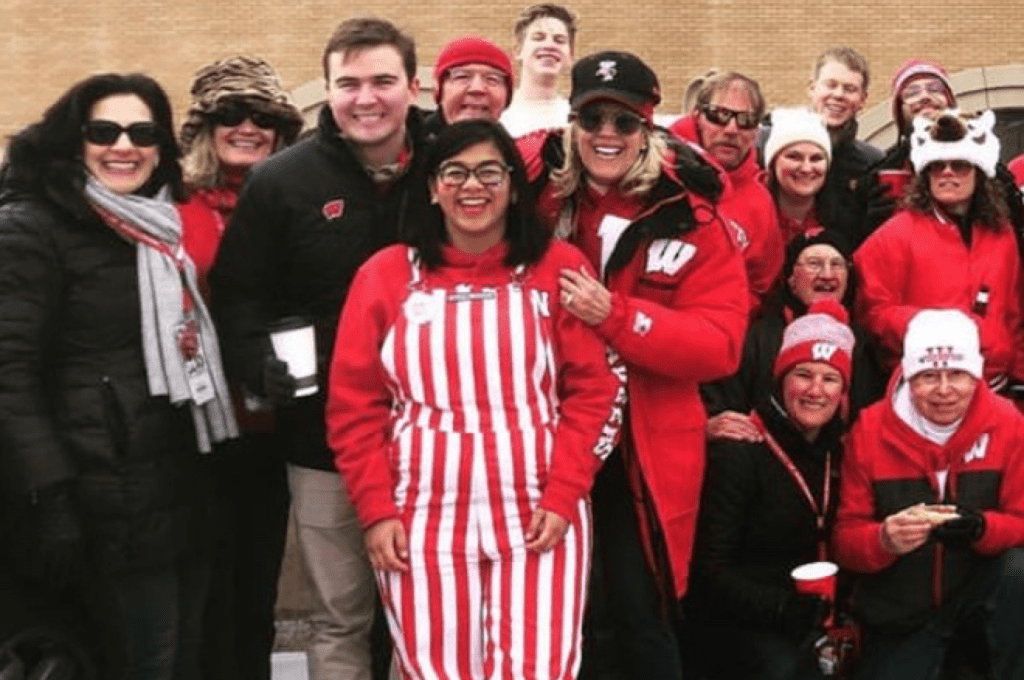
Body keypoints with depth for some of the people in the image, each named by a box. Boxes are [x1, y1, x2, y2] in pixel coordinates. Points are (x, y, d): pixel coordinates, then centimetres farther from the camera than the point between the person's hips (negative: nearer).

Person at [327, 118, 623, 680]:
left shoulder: (559, 268, 4)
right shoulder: (386, 275, 6)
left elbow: (595, 391, 2)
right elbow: (354, 406, 5)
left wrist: (562, 495, -7)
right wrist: (375, 509, -2)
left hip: (538, 512, 0)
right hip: (424, 516, 1)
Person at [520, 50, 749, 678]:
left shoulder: (691, 218, -6)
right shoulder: (534, 187, -3)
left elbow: (719, 344, -12)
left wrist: (615, 315, -23)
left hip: (643, 448, -2)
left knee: (641, 615, 7)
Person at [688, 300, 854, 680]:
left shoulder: (838, 452, 7)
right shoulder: (739, 452, -11)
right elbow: (711, 570, -11)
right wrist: (781, 607, -21)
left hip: (815, 622, 6)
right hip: (734, 621, -6)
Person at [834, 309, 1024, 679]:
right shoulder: (870, 430, -7)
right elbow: (845, 540, -6)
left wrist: (980, 528, -30)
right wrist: (884, 540, -30)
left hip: (980, 596, 0)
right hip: (898, 613, 0)